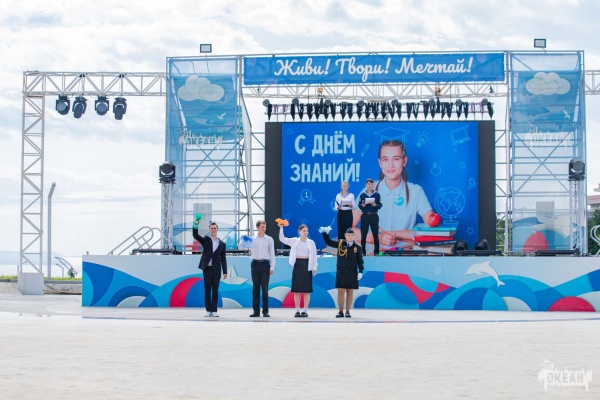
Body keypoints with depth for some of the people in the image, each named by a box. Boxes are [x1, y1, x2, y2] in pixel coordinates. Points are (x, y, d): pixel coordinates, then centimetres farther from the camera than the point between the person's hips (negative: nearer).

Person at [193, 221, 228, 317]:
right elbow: (195, 235, -8)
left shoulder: (221, 244, 9)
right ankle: (208, 310, 4)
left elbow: (223, 259, 8)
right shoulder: (205, 240, 7)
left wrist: (225, 272, 3)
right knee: (207, 290, 1)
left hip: (216, 270, 1)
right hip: (207, 269, -1)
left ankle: (214, 311, 4)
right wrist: (195, 225, -23)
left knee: (215, 291, 2)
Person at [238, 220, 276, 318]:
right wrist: (243, 239, -8)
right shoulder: (252, 239, 8)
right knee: (255, 288, 3)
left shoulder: (269, 239, 5)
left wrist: (272, 267, -2)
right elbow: (240, 247, 11)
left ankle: (265, 311, 1)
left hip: (265, 264, -2)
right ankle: (256, 311, 6)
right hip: (255, 264, 2)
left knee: (265, 288, -2)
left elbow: (272, 254, 5)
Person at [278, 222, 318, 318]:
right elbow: (282, 239, -2)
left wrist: (314, 268, 1)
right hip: (297, 264, 0)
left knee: (306, 289, -1)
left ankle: (305, 310, 3)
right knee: (297, 289, 1)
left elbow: (314, 256, 6)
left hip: (307, 265, 0)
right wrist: (281, 228, -14)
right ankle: (297, 310, 6)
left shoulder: (311, 242, 6)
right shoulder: (294, 241, 6)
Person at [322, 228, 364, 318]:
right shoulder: (340, 243, 4)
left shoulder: (357, 247, 2)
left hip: (352, 272, 0)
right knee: (340, 292, 0)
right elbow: (329, 242, 8)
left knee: (350, 292, 4)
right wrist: (325, 233, -6)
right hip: (341, 271, 0)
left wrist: (360, 271, -2)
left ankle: (347, 312, 10)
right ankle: (340, 311, 6)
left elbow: (360, 260, 4)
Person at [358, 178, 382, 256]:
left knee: (375, 234, 0)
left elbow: (380, 205, 1)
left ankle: (376, 251, 6)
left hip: (374, 216, -1)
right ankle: (363, 251, 8)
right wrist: (362, 205, -17)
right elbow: (359, 205, 4)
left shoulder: (377, 194, 3)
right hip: (365, 216, 1)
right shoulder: (362, 194, 5)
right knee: (363, 234, 1)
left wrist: (375, 205, -18)